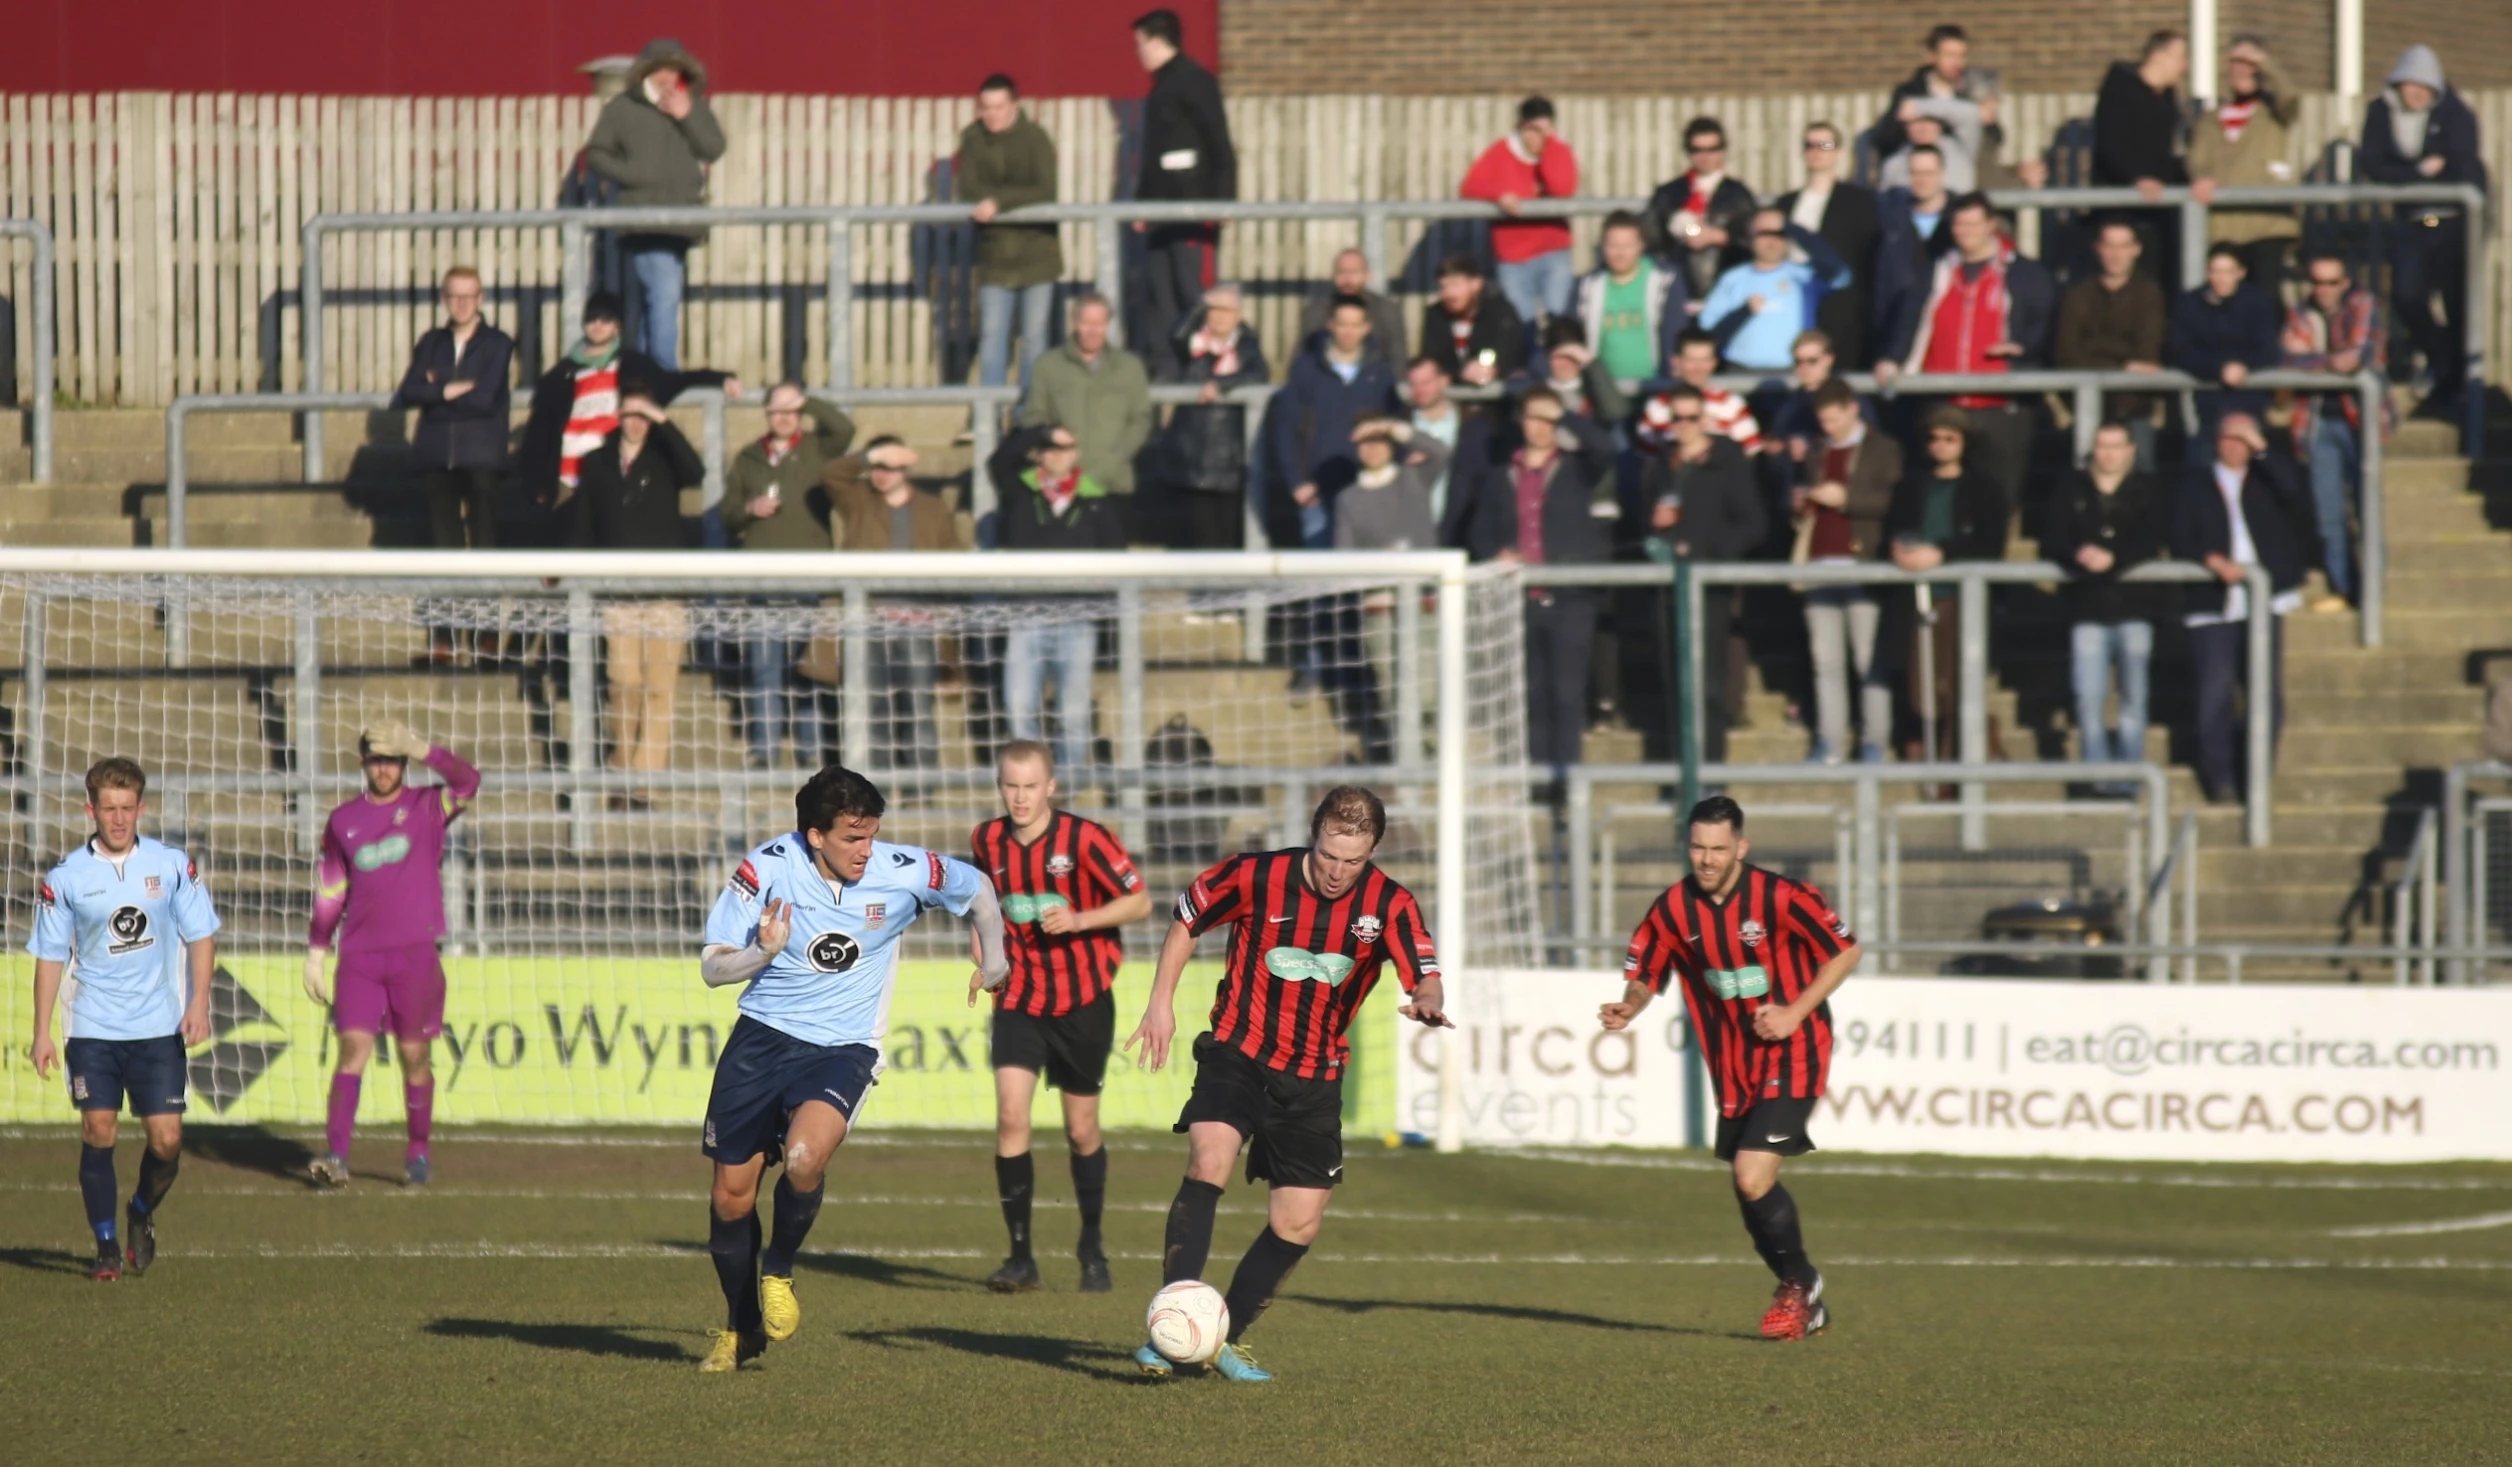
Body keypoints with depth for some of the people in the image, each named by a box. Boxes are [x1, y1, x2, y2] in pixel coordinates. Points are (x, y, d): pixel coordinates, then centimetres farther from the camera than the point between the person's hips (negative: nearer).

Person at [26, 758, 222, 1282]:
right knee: (98, 1132, -7)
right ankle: (106, 1247, 5)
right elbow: (50, 955, 3)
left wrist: (199, 1003, -4)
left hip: (158, 1027, 1)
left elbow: (201, 935, 7)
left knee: (166, 1140, -4)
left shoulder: (172, 865, 0)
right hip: (92, 1027, -1)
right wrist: (42, 1033, 0)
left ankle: (142, 1214, 25)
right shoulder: (65, 878, -3)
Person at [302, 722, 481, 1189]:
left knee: (414, 1055, 2)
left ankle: (418, 1155, 14)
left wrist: (422, 750, -27)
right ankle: (336, 1156, -14)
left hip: (415, 953, -1)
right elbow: (329, 893, 16)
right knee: (353, 1049, -9)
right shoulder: (343, 821, 12)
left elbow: (467, 783, -16)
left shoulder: (427, 808, 4)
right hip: (359, 954, 1)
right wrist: (315, 954, 11)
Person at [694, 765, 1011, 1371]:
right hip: (762, 1039, 2)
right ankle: (741, 1329, 28)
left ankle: (779, 1271, 0)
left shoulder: (903, 873, -12)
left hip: (842, 1049, -2)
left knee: (804, 1158, -30)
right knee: (731, 1194, 5)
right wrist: (764, 952, -29)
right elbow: (712, 967, -11)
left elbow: (977, 888, 10)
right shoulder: (769, 868, -13)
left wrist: (993, 962, 13)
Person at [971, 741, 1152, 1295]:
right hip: (1020, 999, 2)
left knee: (1081, 1129, 7)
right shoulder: (987, 841, 1)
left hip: (1083, 999, -2)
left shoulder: (1085, 839, -12)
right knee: (1011, 1115, -15)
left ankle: (1092, 1249, 28)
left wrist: (1080, 920, -22)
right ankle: (1021, 1255, -10)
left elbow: (1140, 902, -8)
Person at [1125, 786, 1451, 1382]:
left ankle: (1226, 1339, 24)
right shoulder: (1256, 876, -11)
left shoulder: (1389, 904, -9)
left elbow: (1424, 974, -20)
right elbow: (1186, 921, 5)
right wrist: (1161, 1003, 1)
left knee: (1300, 1224, 3)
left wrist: (1426, 1002, -44)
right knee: (1208, 1164, -27)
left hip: (1314, 1078, 3)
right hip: (1238, 1054, -3)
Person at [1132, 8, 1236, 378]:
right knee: (1158, 292, 7)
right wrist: (1143, 202, 22)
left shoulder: (1194, 81, -9)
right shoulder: (1163, 84, 18)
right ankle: (1161, 366, 8)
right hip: (1163, 209, 9)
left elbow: (1219, 145, -15)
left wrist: (1221, 199, -20)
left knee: (1193, 291, -9)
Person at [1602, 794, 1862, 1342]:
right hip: (1734, 1066, 6)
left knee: (1753, 1176, -18)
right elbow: (1644, 976, 7)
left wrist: (1796, 1012, -16)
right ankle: (1806, 1301, 29)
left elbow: (1848, 951, -7)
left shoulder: (1779, 897, -16)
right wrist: (1628, 1008, -16)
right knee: (1751, 1191, 10)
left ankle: (1797, 1285, 4)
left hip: (1791, 1056, -6)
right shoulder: (1673, 910, -3)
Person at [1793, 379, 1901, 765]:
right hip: (1820, 566, 5)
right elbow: (1801, 513, 31)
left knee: (1869, 660, -6)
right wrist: (1799, 503, 8)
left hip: (1862, 564, -5)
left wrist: (1846, 498, -13)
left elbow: (1894, 501, -7)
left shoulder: (1883, 450, 5)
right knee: (1826, 660, 4)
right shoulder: (1815, 455, 22)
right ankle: (1830, 743, 6)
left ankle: (1875, 743, -3)